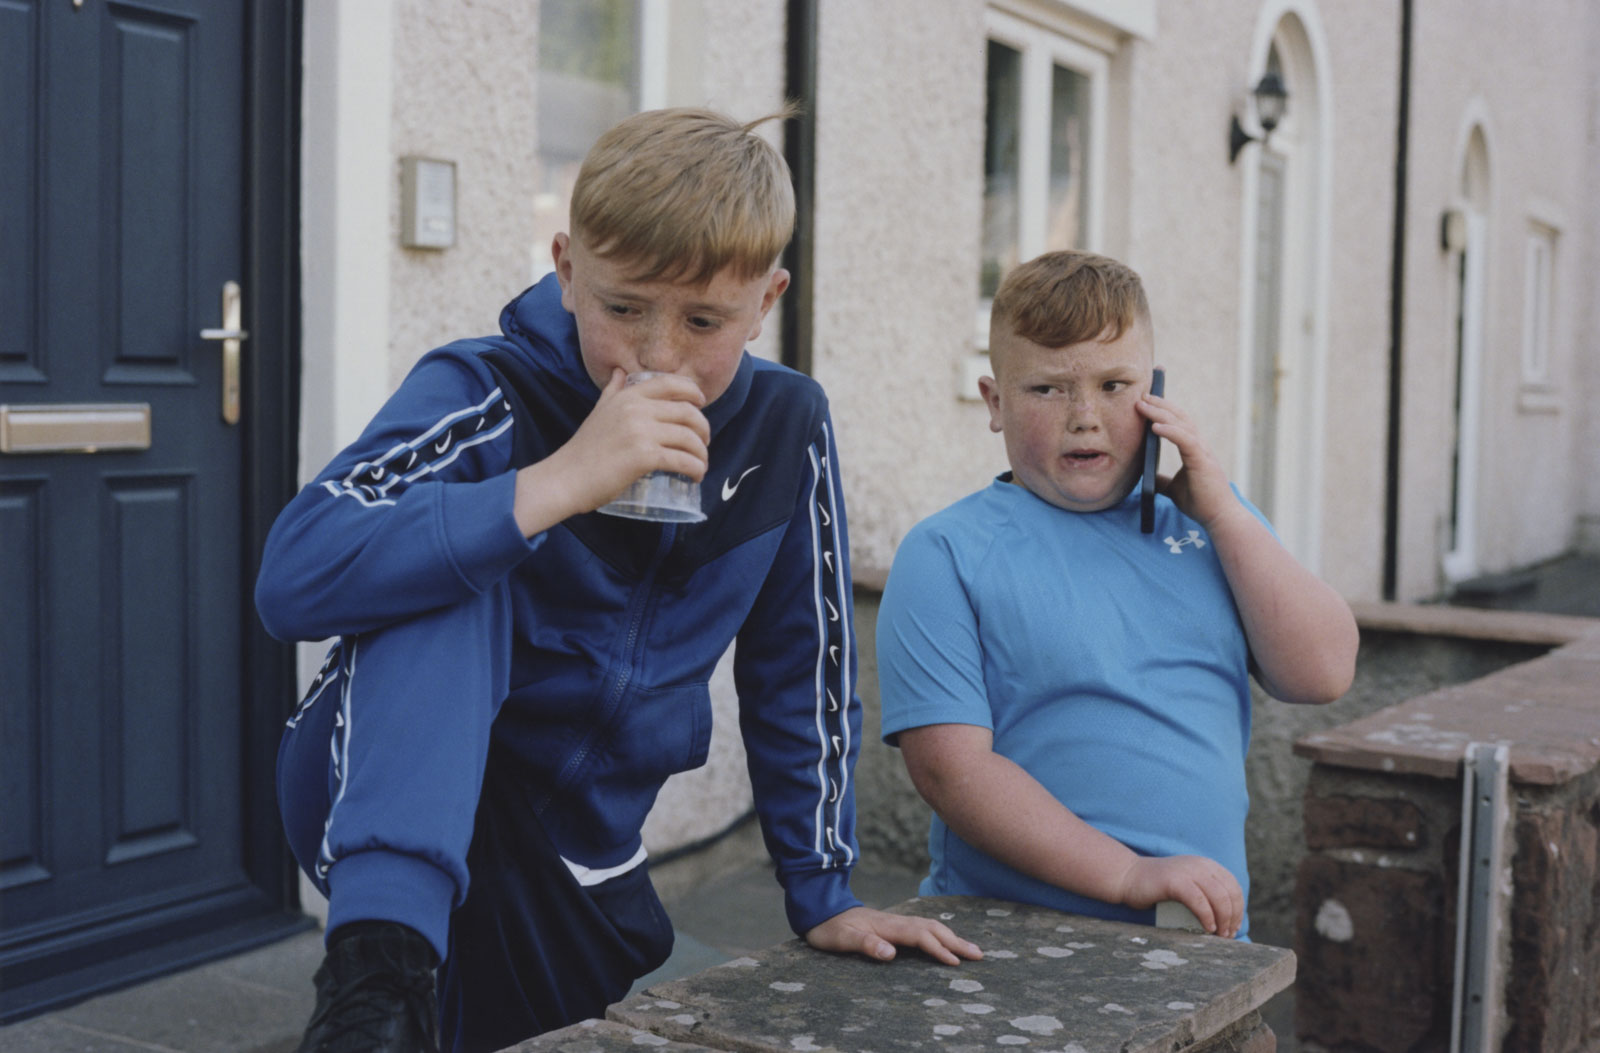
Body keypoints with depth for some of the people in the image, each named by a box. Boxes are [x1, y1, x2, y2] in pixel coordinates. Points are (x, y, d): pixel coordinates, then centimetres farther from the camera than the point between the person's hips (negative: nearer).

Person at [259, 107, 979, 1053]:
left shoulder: (785, 426, -4)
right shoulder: (485, 396, -18)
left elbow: (799, 667, 6)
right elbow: (294, 580, -33)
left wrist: (825, 893, 6)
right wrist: (558, 484, -38)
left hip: (581, 862, 5)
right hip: (386, 806, -5)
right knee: (448, 585, -30)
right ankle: (379, 967, -36)